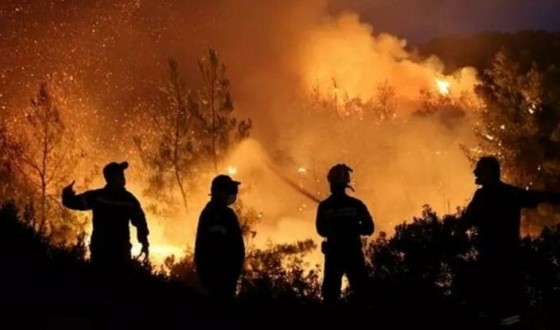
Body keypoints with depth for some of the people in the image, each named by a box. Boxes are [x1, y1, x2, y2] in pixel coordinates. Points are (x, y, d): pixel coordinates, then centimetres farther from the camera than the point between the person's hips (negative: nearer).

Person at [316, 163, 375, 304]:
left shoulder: (324, 206, -5)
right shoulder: (356, 204, -6)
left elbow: (321, 230, 5)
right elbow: (369, 228, -2)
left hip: (333, 254, 0)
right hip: (353, 253, 0)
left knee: (331, 293, 6)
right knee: (362, 292, 6)